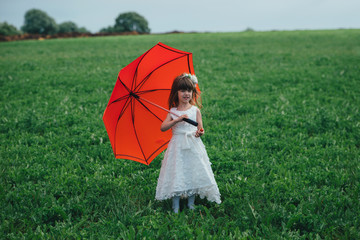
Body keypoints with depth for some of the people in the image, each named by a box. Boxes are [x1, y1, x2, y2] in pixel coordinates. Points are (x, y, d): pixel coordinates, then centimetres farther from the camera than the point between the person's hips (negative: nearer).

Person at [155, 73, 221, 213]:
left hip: (193, 147, 1)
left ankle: (191, 204, 18)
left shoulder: (195, 110, 4)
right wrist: (177, 120, -20)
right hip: (177, 147, 0)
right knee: (176, 175, 0)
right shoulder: (172, 112, 3)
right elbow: (162, 128, -8)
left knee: (194, 173, 2)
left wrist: (200, 132, -21)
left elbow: (200, 128, 3)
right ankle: (175, 206, 12)